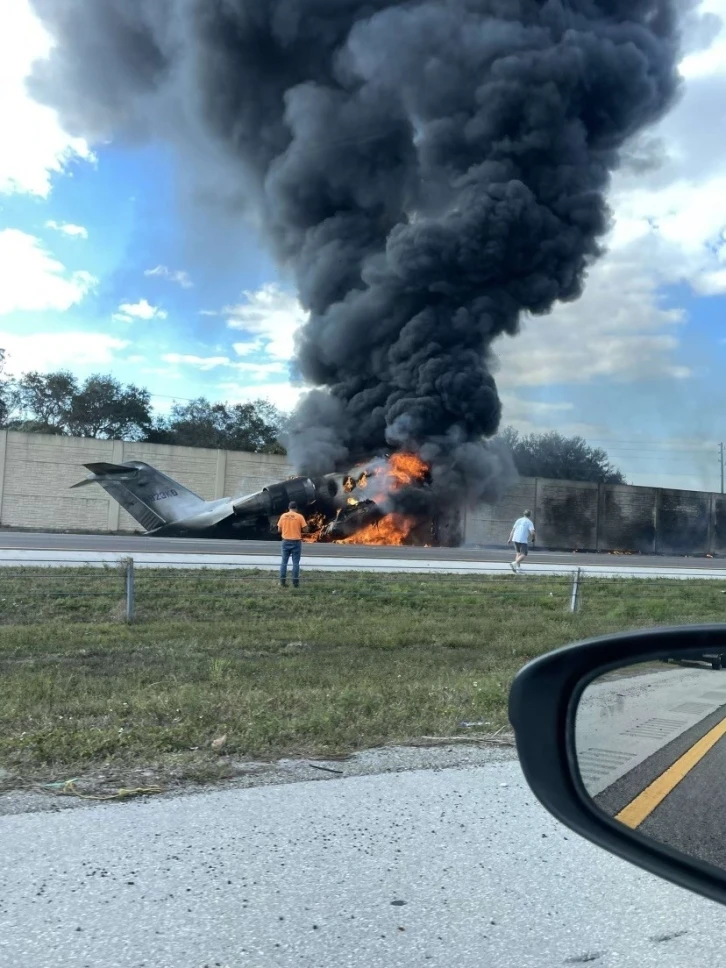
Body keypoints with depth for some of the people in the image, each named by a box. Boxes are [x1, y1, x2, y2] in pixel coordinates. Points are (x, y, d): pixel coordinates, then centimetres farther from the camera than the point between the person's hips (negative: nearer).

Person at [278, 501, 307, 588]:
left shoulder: (283, 516, 1)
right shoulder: (299, 516, -7)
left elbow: (279, 529, 5)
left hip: (286, 541, 2)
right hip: (296, 542, -2)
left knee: (284, 562, 9)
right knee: (295, 563, 2)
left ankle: (283, 582, 8)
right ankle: (295, 583, 2)